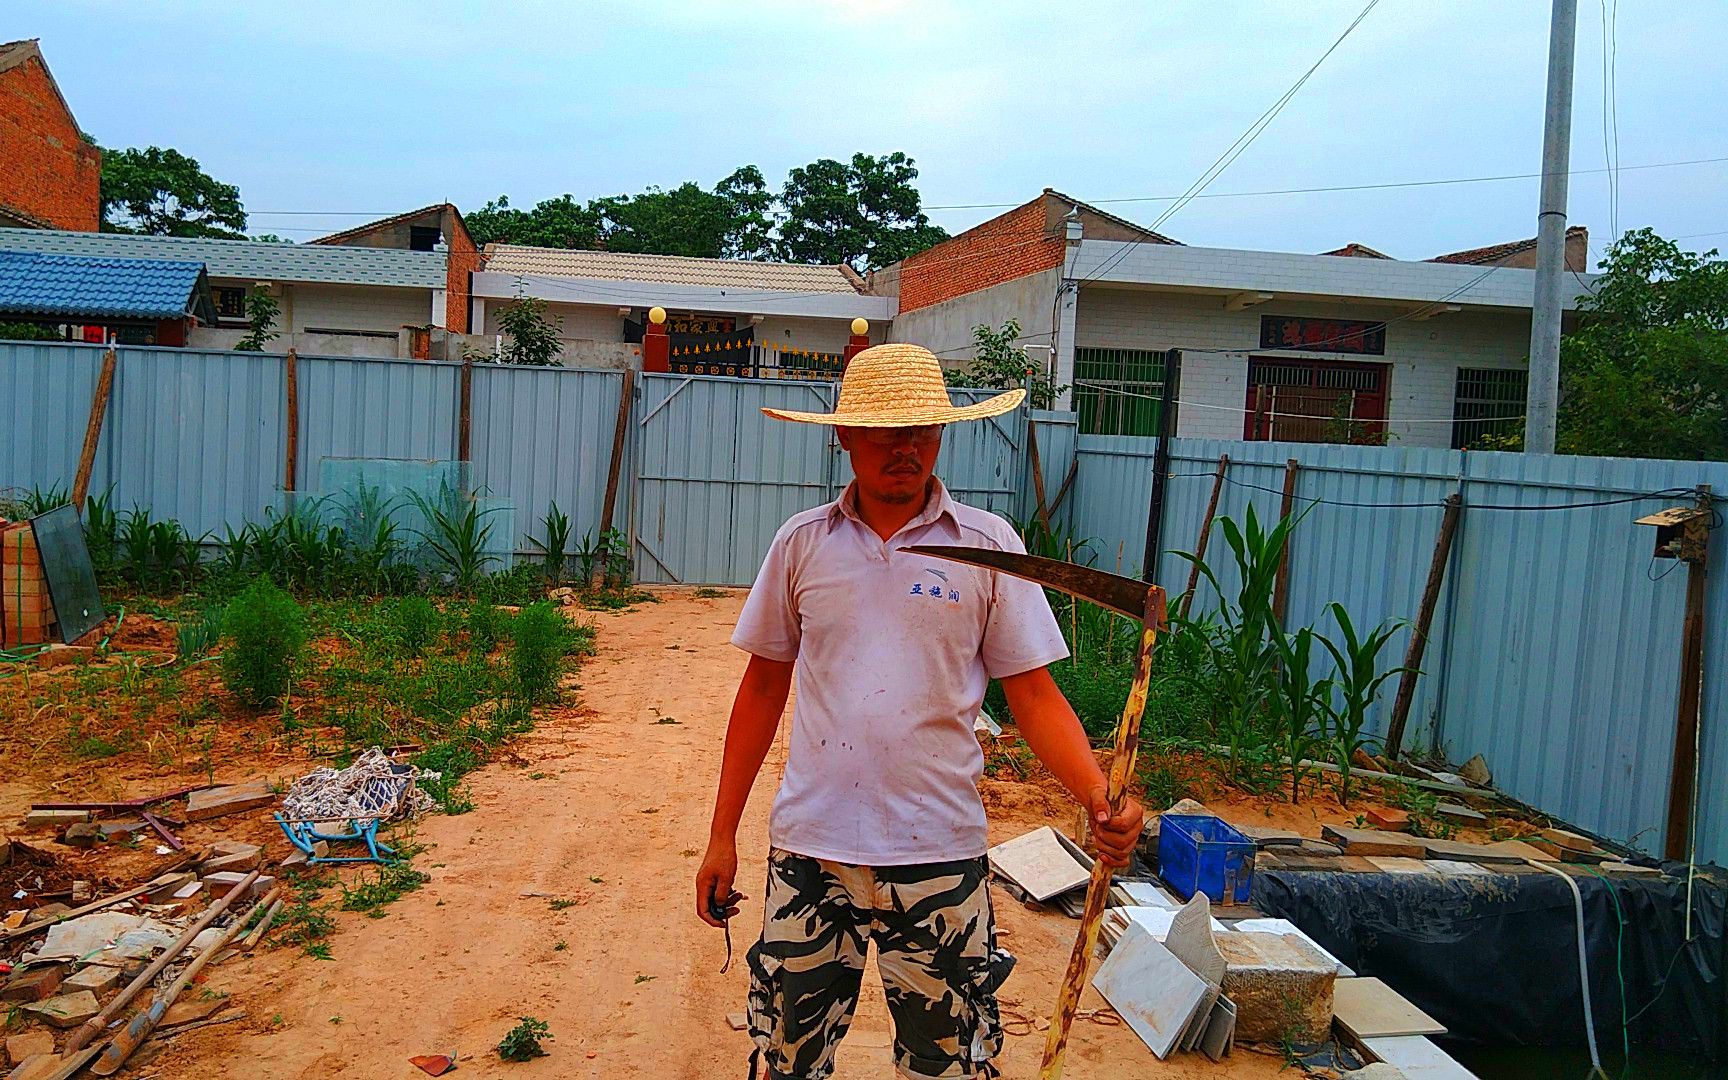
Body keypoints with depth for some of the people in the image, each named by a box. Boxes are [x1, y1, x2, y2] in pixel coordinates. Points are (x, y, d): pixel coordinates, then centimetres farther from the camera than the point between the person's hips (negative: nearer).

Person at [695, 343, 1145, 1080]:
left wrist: (1097, 796, -19)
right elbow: (763, 688, 8)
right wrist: (722, 834, 8)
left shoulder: (988, 546, -2)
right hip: (807, 851, 2)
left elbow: (1034, 695, -2)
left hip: (937, 857, -1)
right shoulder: (801, 544, 3)